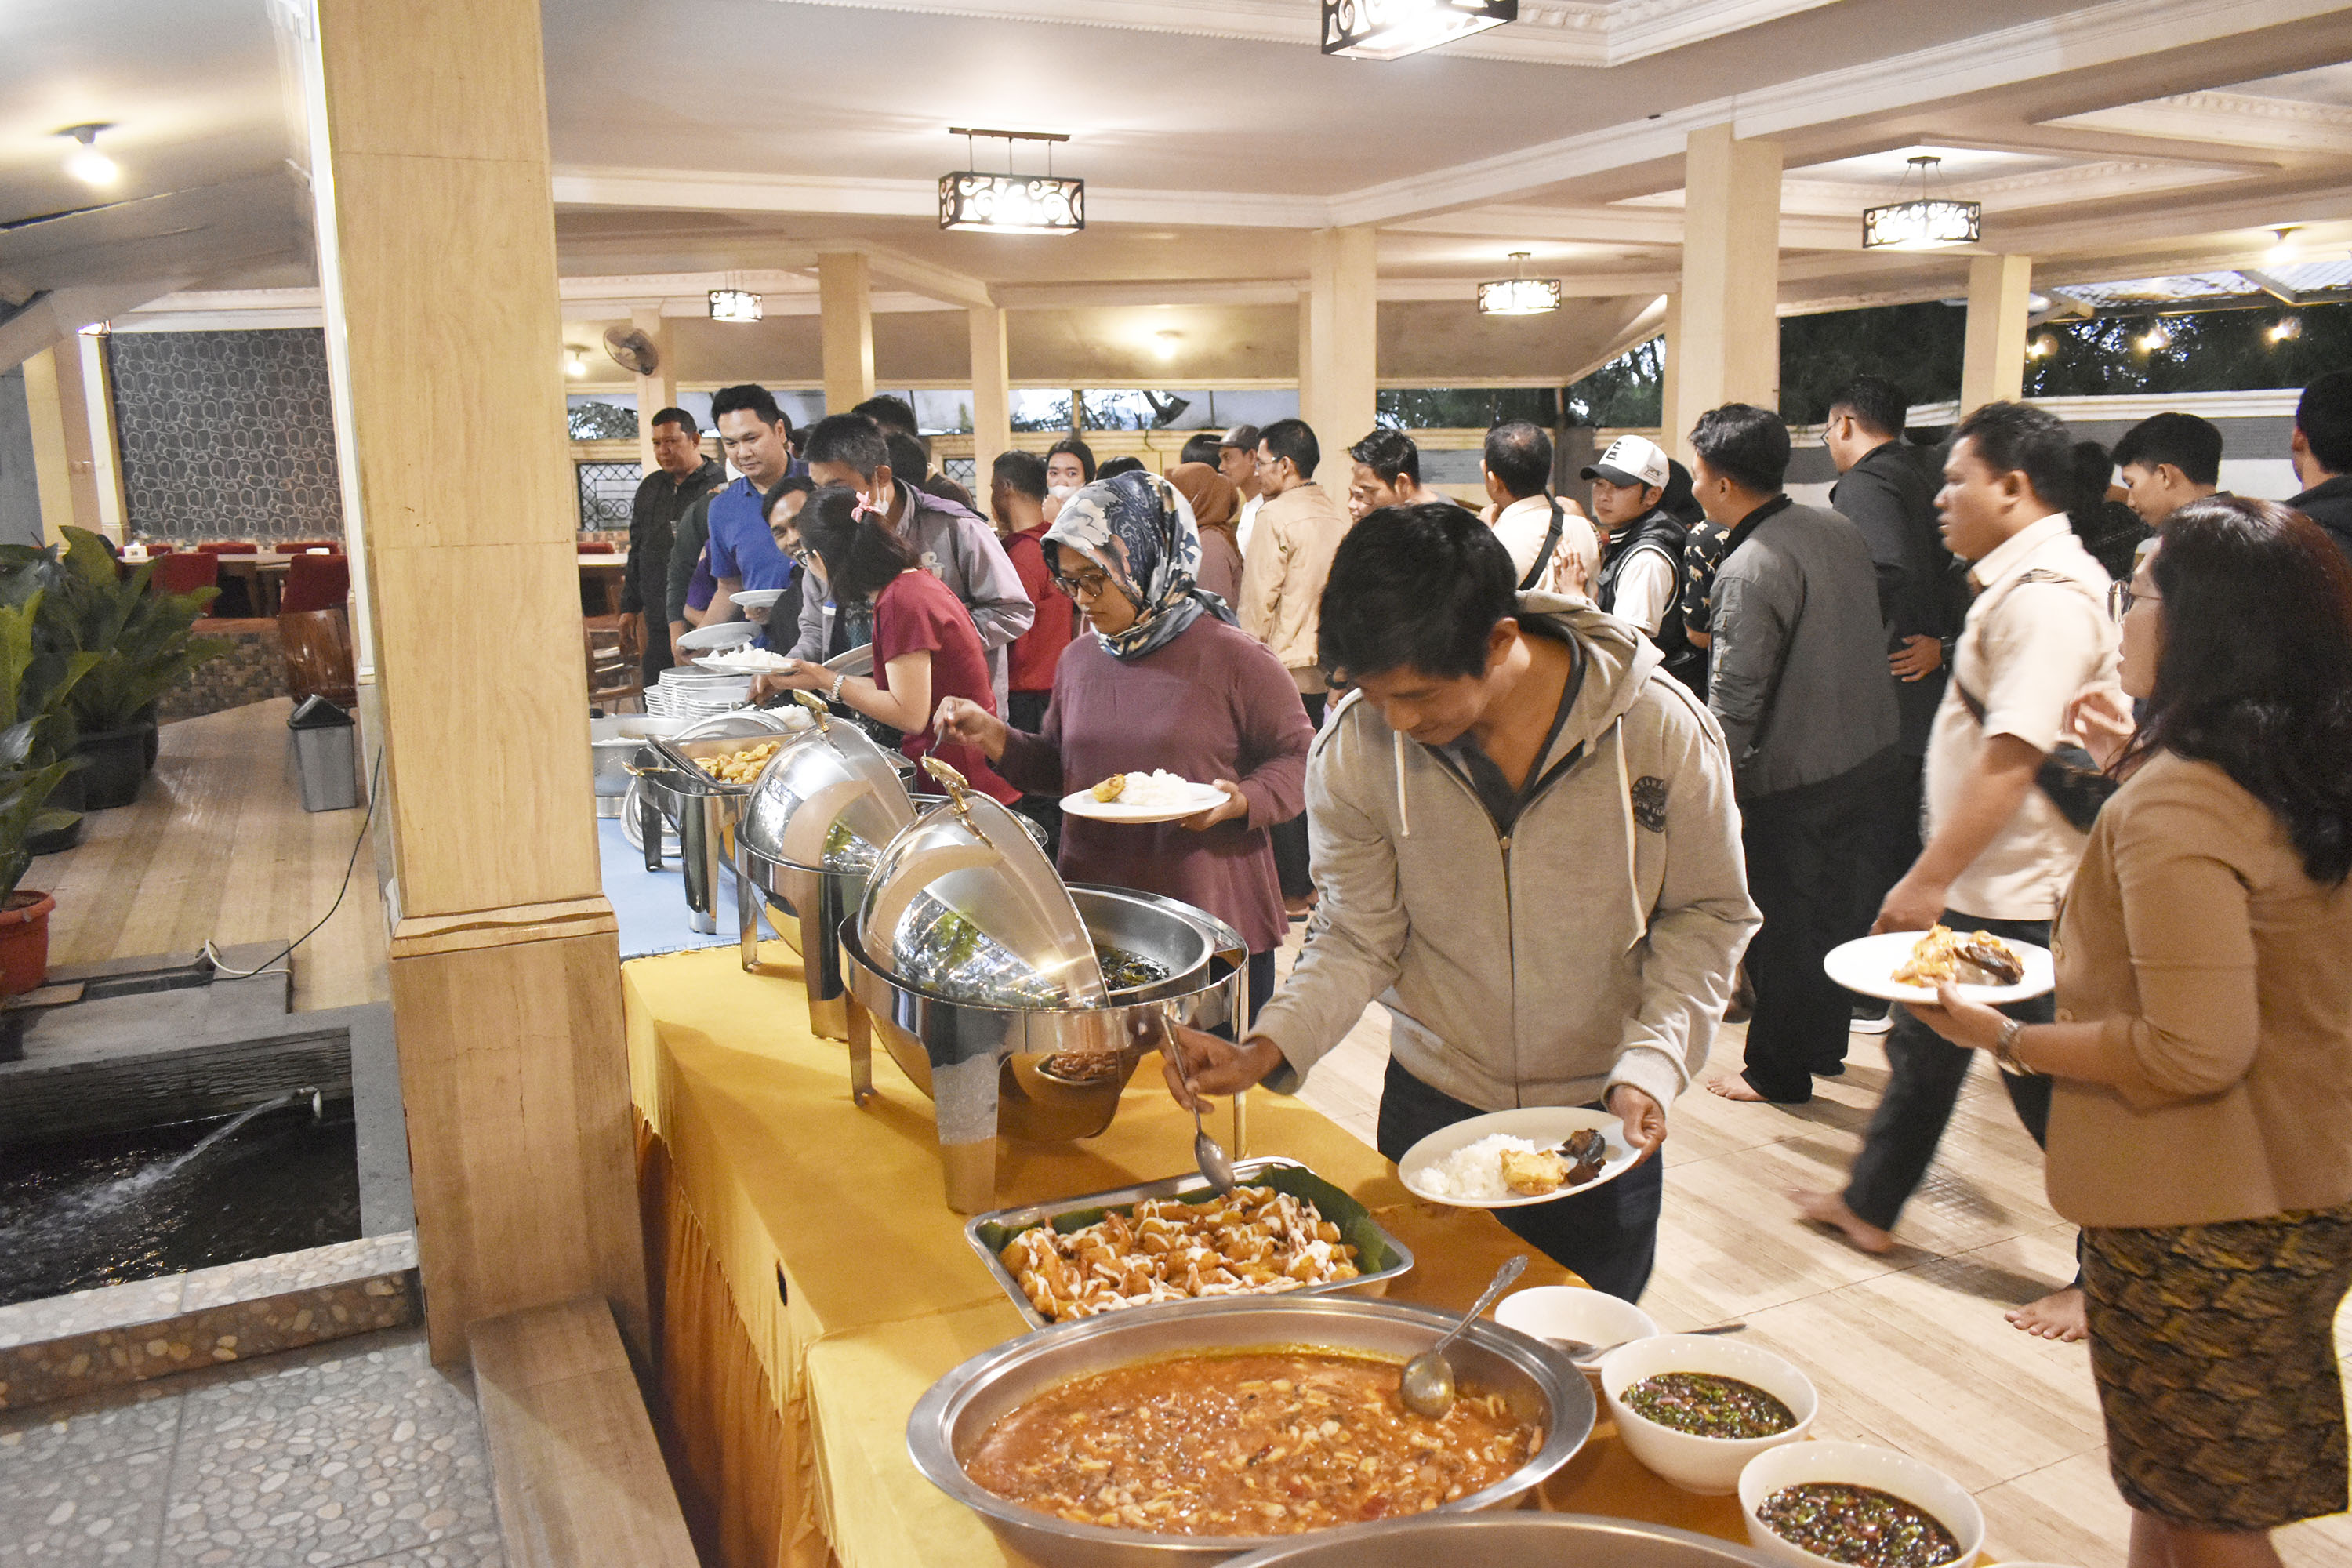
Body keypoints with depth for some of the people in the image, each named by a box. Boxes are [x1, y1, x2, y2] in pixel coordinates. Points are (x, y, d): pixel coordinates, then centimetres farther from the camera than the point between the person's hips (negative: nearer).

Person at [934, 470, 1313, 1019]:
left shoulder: (1233, 657, -9)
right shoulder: (1079, 660, 9)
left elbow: (1298, 757, -4)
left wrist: (1242, 800, -22)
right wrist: (994, 736, 2)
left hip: (1216, 923, -4)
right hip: (1094, 913, 5)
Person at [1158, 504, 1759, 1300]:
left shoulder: (1664, 728, -18)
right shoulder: (1353, 748, -16)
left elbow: (1705, 915, -5)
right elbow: (1359, 939, -7)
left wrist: (1651, 1065, -18)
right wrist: (1267, 1048, -22)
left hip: (1603, 1118, 0)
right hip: (1433, 1108, 1)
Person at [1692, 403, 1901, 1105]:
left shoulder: (1749, 570, -23)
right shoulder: (1839, 529, 4)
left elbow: (1734, 701, -23)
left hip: (1792, 776, -9)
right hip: (1869, 751, 9)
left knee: (1780, 927, 7)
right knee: (1836, 903, 22)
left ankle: (1778, 1070, 20)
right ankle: (1825, 1042, 38)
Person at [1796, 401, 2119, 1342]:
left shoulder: (2045, 597, -21)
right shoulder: (2023, 582, 11)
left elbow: (2011, 758, -27)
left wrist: (1928, 880, -24)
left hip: (2018, 897, -10)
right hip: (1978, 885, 10)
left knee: (2049, 1085, 2)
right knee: (1926, 1046, 20)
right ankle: (1869, 1206, 35)